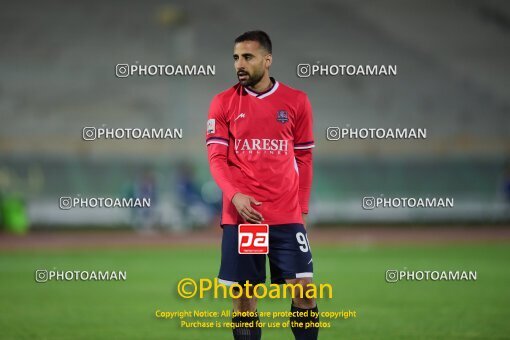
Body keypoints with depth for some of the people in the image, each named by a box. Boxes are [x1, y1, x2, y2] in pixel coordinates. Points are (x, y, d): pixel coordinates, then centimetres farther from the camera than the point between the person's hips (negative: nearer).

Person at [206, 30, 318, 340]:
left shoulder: (297, 101, 5)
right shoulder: (223, 103, 4)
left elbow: (304, 158, 10)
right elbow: (216, 157, 0)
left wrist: (303, 208, 5)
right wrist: (235, 195, -17)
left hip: (287, 215, 0)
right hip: (240, 214, 0)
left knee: (304, 289, -6)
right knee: (244, 297, 0)